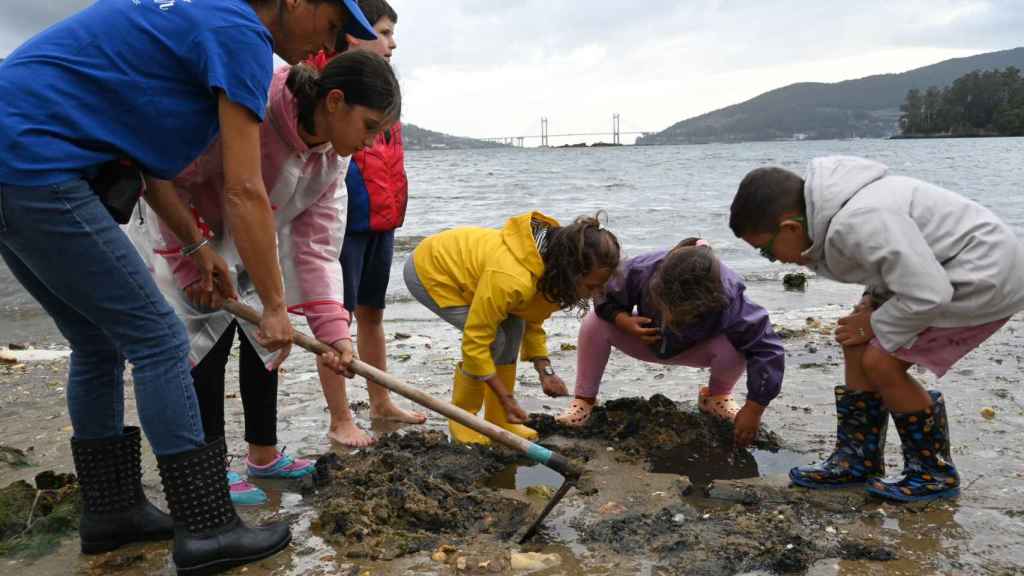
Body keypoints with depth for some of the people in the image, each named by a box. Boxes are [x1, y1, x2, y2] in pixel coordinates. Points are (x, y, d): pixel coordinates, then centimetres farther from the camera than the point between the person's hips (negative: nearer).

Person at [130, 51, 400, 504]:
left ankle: (263, 455, 22)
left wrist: (331, 329, -25)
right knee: (209, 338, -11)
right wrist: (193, 262, -27)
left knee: (264, 336, 7)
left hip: (245, 246, 7)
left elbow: (315, 245, -16)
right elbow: (169, 180, -30)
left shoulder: (333, 158, -14)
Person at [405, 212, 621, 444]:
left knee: (513, 328, -4)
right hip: (426, 271, -8)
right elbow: (475, 341, -31)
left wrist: (545, 371, -11)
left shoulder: (550, 269, -12)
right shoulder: (512, 279, -39)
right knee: (494, 339, -18)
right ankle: (461, 421, -1)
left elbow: (533, 321, 2)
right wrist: (506, 397, -24)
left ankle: (498, 420, 7)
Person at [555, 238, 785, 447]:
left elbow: (768, 350, -37)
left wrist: (753, 411, -37)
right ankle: (584, 399, -7)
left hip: (694, 350, -1)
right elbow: (606, 298, -16)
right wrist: (624, 321, -37)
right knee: (595, 323, -26)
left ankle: (717, 396, 1)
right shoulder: (641, 270, -36)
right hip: (646, 340, 1)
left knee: (733, 348, -34)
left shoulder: (730, 302, -42)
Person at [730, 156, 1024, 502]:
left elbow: (927, 295, -31)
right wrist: (873, 300, -2)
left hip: (985, 278, -10)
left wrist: (876, 325, -15)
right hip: (935, 269, 10)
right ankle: (857, 460, 18)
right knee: (858, 346, 6)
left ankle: (934, 473, 7)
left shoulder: (859, 223, -33)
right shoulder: (832, 211, -2)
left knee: (881, 363, -12)